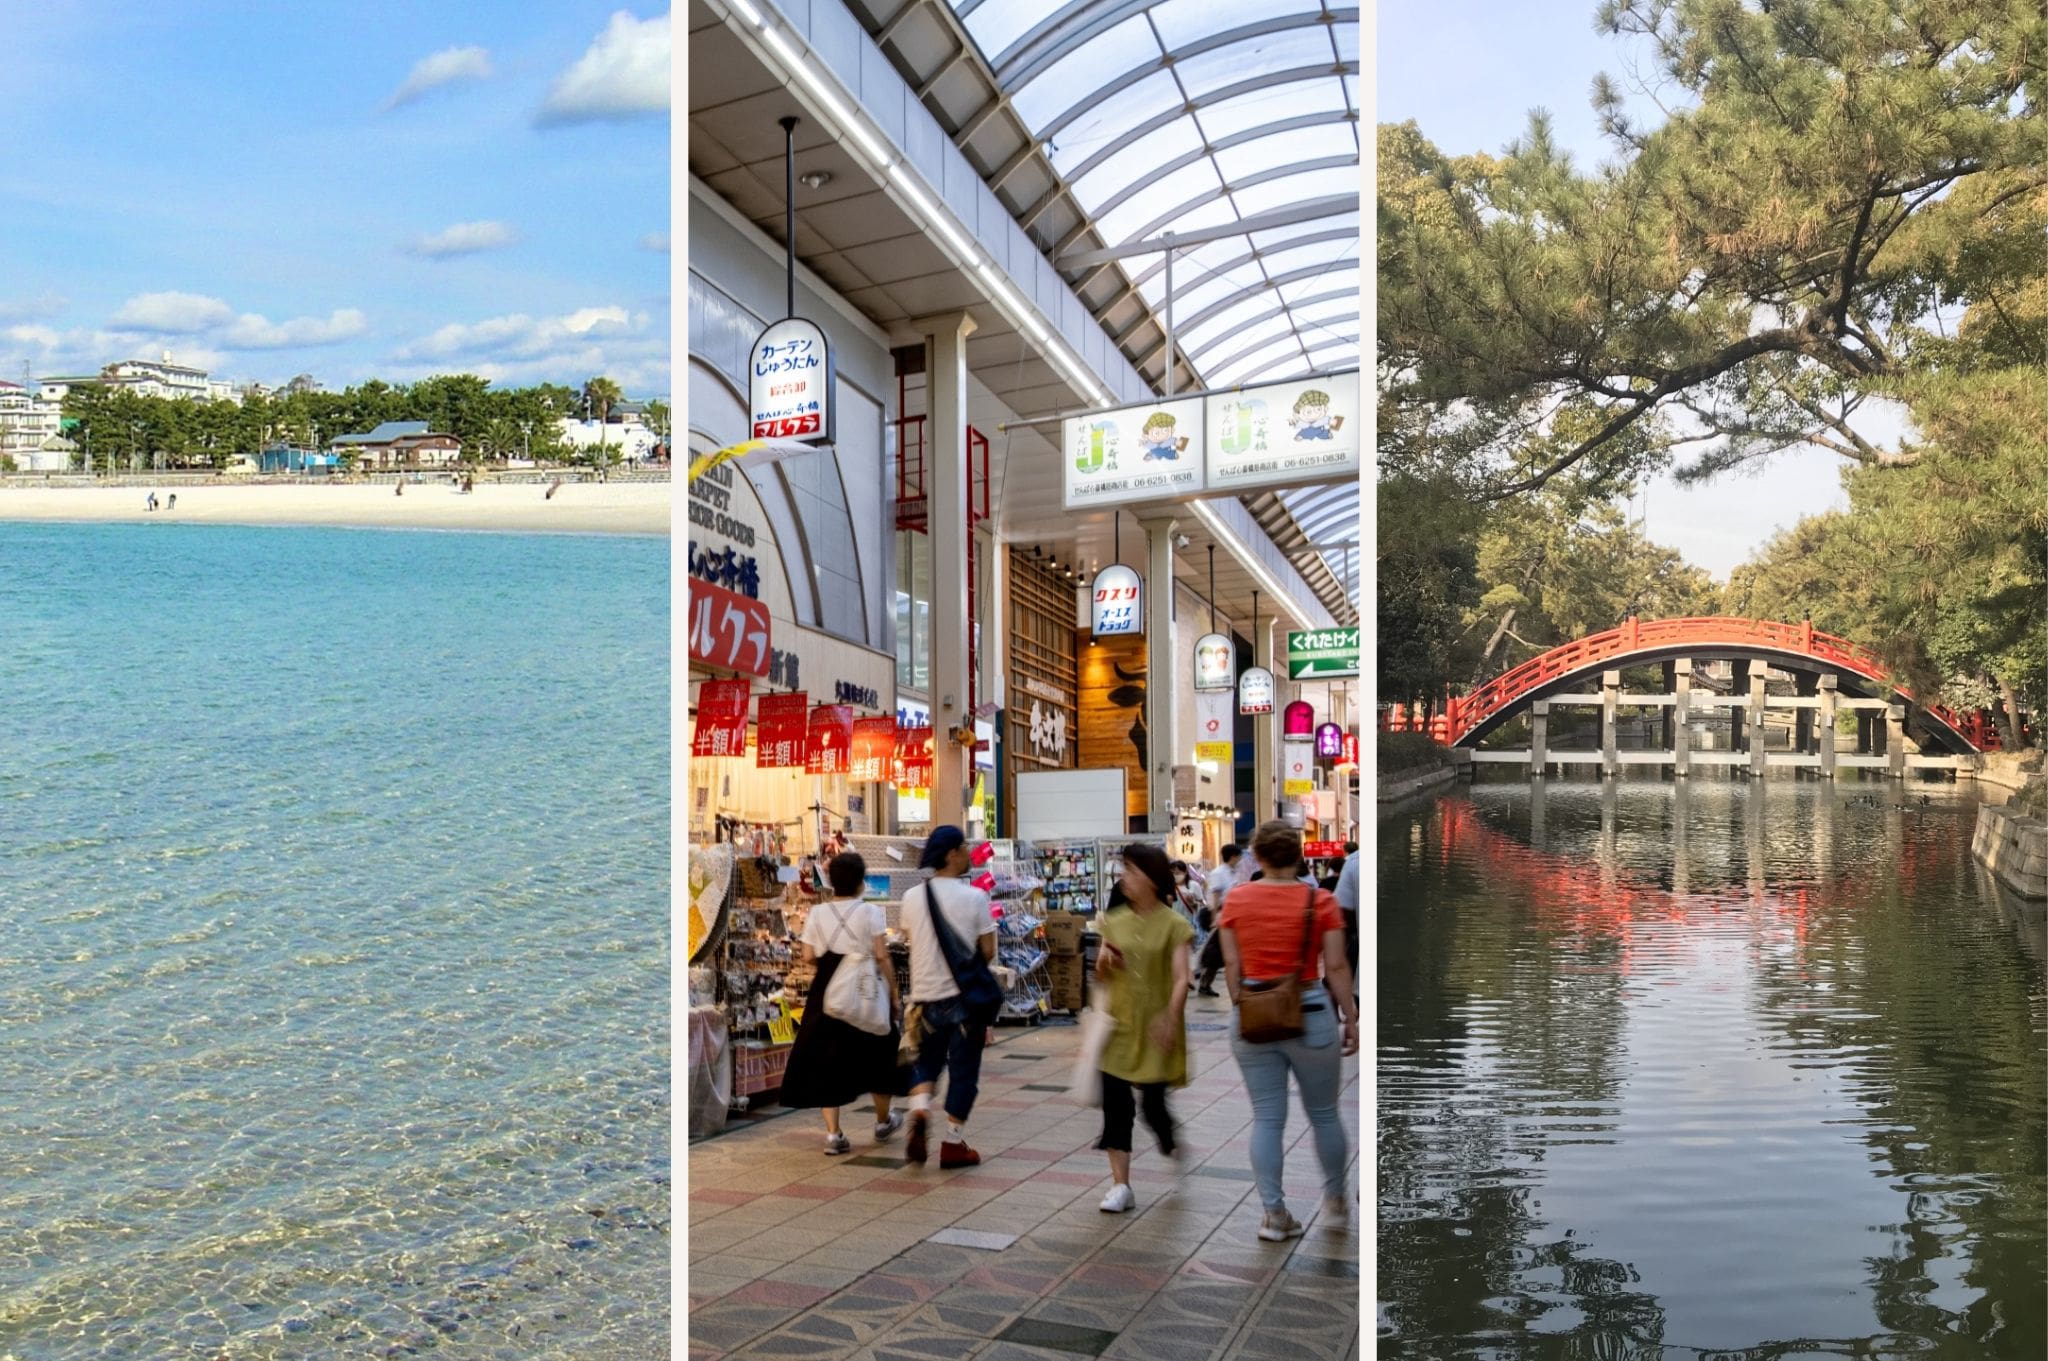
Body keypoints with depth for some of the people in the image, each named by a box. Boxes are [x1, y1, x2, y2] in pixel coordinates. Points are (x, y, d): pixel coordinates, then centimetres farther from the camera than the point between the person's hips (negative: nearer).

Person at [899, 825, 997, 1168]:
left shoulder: (912, 898, -1)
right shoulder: (975, 897, -11)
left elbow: (912, 940, 11)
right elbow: (988, 952, -8)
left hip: (926, 994, 3)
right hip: (963, 995, -3)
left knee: (927, 1060, 21)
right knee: (963, 1069, 8)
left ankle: (919, 1111, -4)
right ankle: (954, 1144, 13)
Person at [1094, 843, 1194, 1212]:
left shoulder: (1173, 924, -6)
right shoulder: (1116, 922, 7)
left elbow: (1181, 978, -12)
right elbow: (1102, 976, 11)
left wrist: (1170, 1018, -26)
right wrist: (1104, 962, -12)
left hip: (1156, 1029, -4)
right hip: (1121, 1025, 4)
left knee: (1153, 1102, 3)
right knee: (1115, 1104, -2)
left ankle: (1171, 1144, 37)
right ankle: (1120, 1186, 5)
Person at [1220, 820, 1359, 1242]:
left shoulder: (1236, 899, -1)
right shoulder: (1319, 900, -7)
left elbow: (1232, 965, 1)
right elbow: (1336, 966, -6)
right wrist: (1351, 1020, 3)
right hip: (1310, 1014, -1)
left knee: (1266, 1119, 9)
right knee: (1324, 1115, 16)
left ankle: (1273, 1213, 12)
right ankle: (1334, 1200, 31)